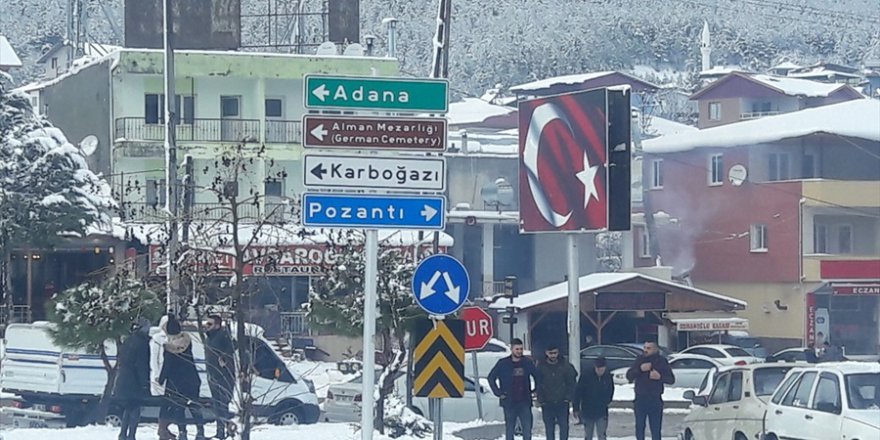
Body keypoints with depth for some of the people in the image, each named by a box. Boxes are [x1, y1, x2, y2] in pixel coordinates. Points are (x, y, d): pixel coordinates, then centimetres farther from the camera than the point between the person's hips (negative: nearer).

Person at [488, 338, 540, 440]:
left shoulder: (527, 362, 4)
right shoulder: (503, 363, -1)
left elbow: (537, 376, 17)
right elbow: (491, 378, 5)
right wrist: (498, 393, -2)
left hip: (525, 402, 1)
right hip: (509, 402, -1)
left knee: (527, 429, -3)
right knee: (509, 429, 4)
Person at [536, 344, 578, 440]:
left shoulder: (565, 365, -1)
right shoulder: (541, 366, -1)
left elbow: (571, 382, 4)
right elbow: (538, 385, 3)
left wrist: (569, 397, -5)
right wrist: (540, 399, -5)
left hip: (562, 402, 0)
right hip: (547, 403, 0)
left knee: (564, 426, 0)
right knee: (549, 427, 5)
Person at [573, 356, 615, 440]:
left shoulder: (608, 376, -6)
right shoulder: (586, 376, -14)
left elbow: (611, 390, 14)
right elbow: (578, 392, -9)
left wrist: (608, 401, 8)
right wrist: (576, 409, -8)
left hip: (602, 412, 1)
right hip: (587, 410, -1)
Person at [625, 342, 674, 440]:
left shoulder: (661, 361, 0)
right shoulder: (639, 359, 6)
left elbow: (671, 379, 1)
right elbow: (629, 376, 1)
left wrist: (660, 377, -18)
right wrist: (640, 369, -15)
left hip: (655, 400, -2)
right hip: (640, 399, 2)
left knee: (656, 430, -2)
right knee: (639, 429, 7)